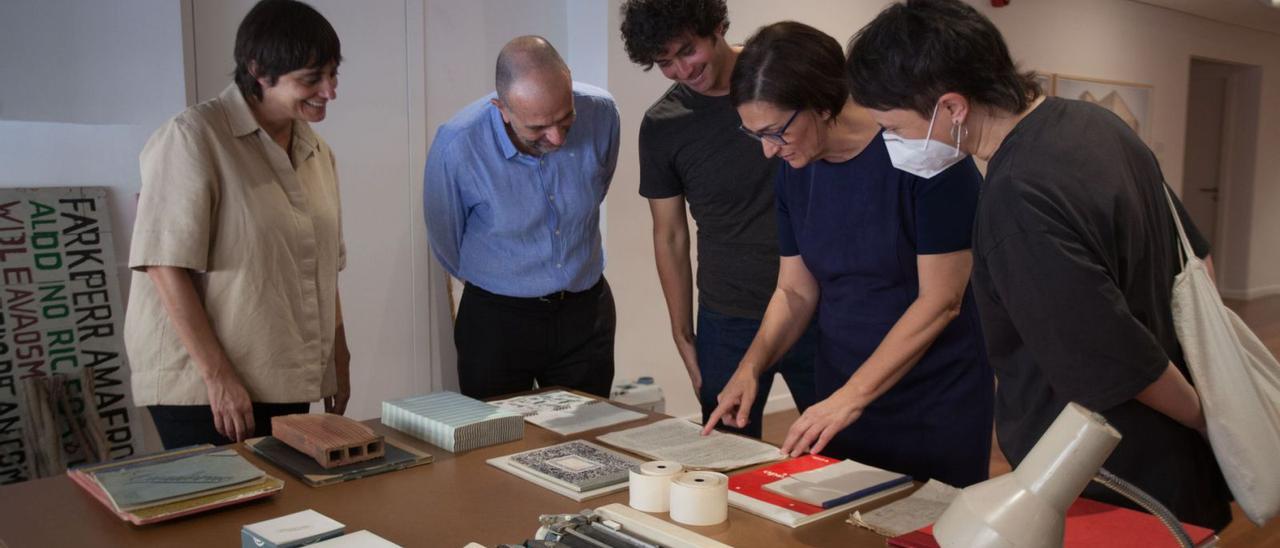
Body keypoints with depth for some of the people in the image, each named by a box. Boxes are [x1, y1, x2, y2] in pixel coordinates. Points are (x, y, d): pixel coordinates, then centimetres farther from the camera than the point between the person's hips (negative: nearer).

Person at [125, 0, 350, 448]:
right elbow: (165, 265, -16)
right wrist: (218, 375, -19)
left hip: (289, 385, 6)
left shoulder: (317, 152, 10)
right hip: (202, 387, -6)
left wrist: (339, 361, 15)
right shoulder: (193, 138, -11)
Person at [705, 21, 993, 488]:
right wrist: (751, 366, -9)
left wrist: (851, 396, -20)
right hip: (840, 398, 5)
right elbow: (796, 291, 7)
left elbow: (940, 300, -18)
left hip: (937, 405, -4)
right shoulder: (794, 171, 0)